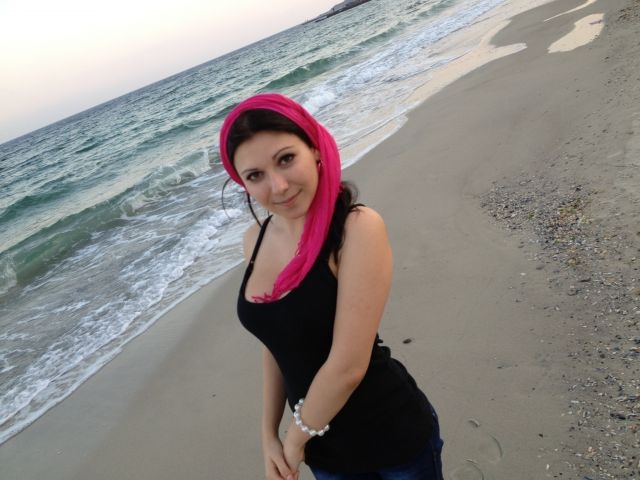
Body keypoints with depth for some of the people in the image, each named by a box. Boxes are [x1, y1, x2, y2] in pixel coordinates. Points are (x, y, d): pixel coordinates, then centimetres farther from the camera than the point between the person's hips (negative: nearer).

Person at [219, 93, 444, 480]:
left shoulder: (358, 228, -23)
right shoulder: (256, 240, -4)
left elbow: (348, 365, -24)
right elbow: (278, 344, 7)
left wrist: (295, 438, -11)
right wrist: (270, 433, 7)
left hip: (395, 439, -5)